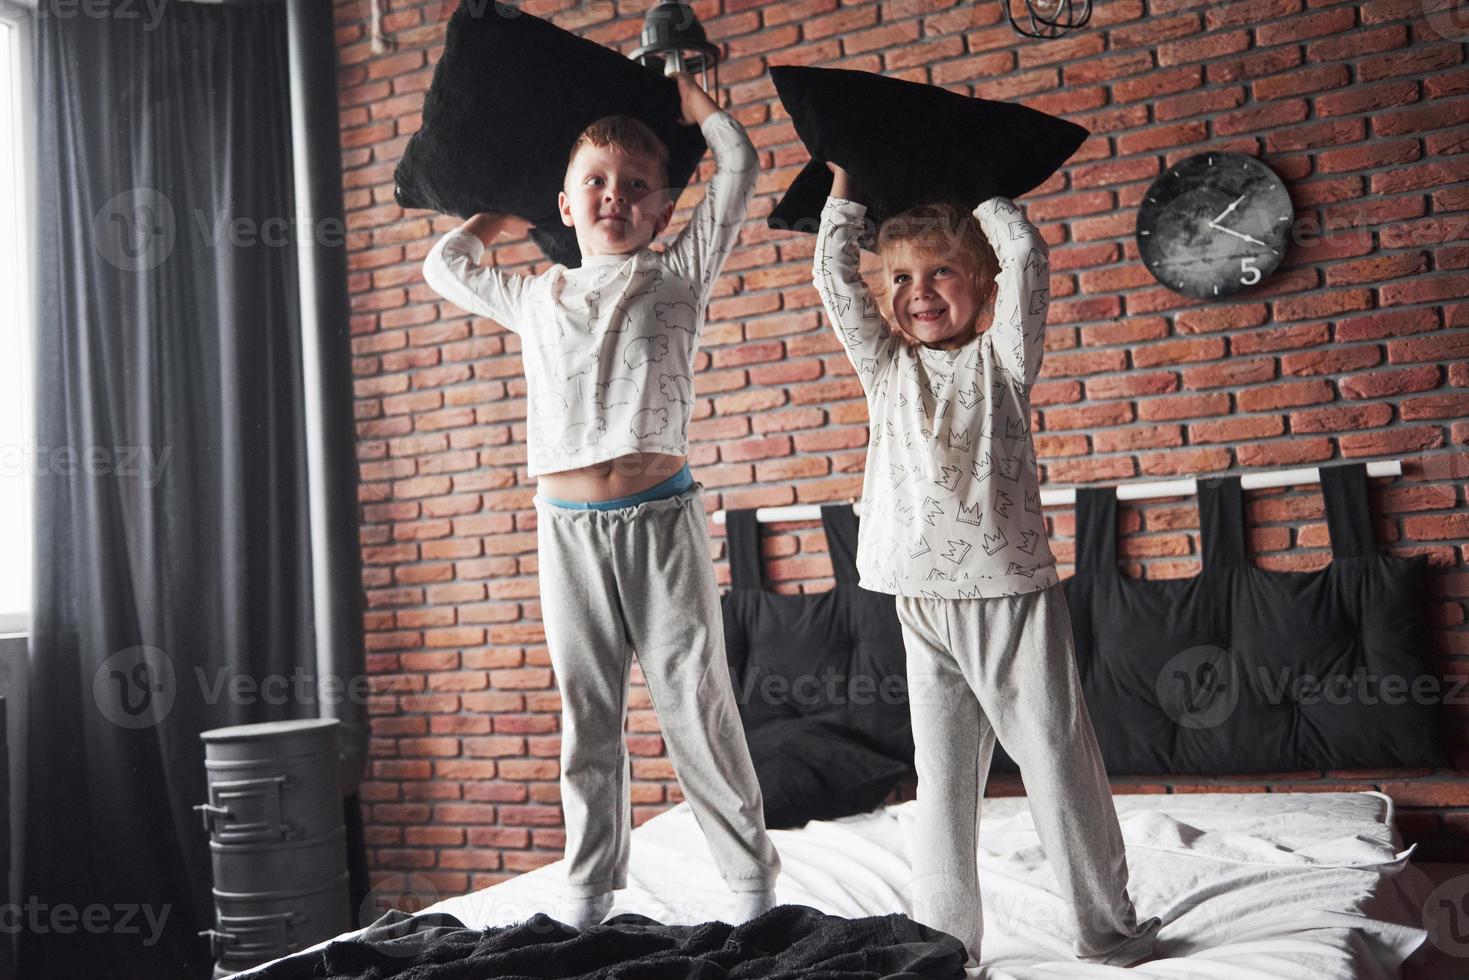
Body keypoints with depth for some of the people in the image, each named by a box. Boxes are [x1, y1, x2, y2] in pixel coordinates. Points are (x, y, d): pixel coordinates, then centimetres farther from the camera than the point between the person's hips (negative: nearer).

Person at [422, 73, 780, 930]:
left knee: (698, 707, 2)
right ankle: (591, 886, 21)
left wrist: (678, 84, 22)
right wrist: (510, 212, 34)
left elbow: (738, 163, 9)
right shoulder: (538, 296, 17)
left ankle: (754, 880, 14)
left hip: (660, 519, -3)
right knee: (588, 716, 10)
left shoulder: (678, 275, 8)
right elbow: (446, 264, 33)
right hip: (567, 529, 3)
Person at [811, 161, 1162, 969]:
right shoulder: (887, 369, 12)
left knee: (1060, 767, 5)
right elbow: (832, 275, 8)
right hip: (924, 606, 2)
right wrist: (844, 181, 13)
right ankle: (945, 939, 19)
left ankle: (1108, 928, 20)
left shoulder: (1000, 356, 5)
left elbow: (1025, 253, -5)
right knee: (942, 781, 8)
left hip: (1012, 592, -2)